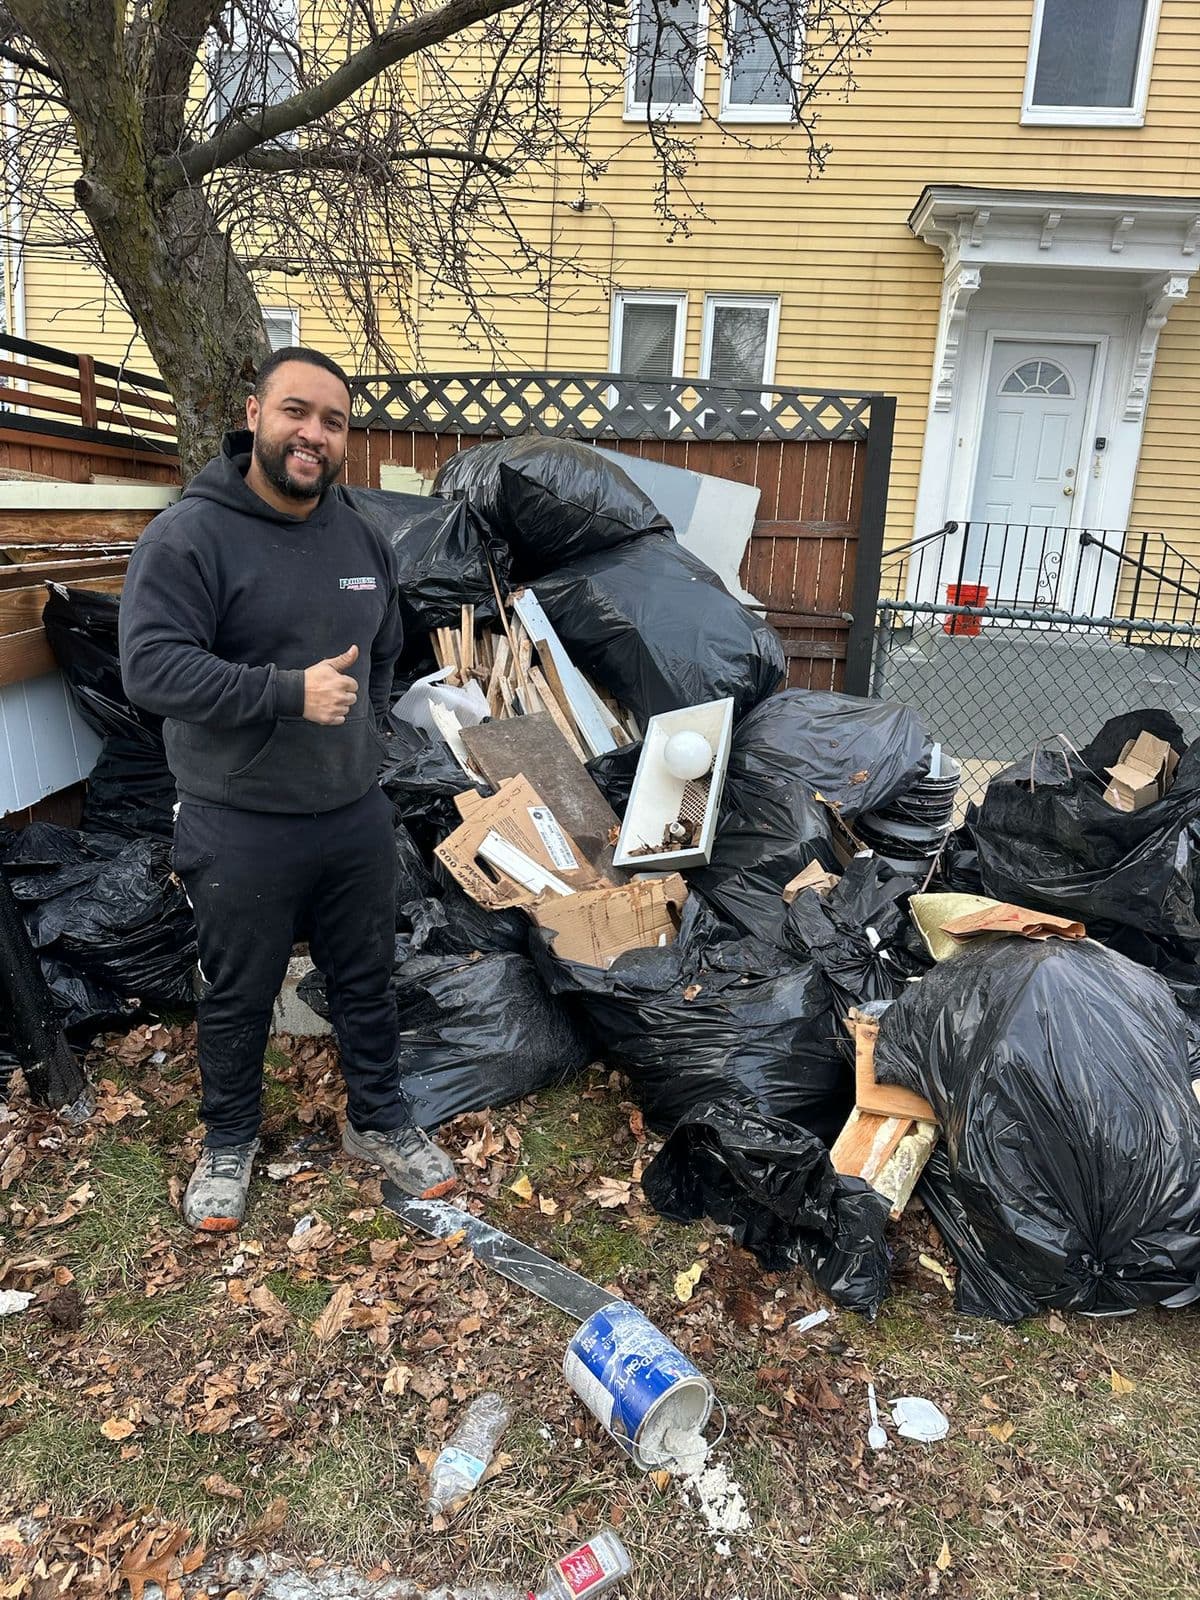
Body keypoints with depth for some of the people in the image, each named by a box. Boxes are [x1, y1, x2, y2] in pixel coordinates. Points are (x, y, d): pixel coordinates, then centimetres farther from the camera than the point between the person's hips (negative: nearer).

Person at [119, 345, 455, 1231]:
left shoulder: (366, 542, 6)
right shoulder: (189, 534, -14)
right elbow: (150, 666, -23)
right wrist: (291, 693, -27)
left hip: (358, 816, 5)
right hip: (241, 831, -5)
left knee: (368, 983, 18)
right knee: (239, 999, 14)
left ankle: (381, 1122, 39)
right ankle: (229, 1143, 38)